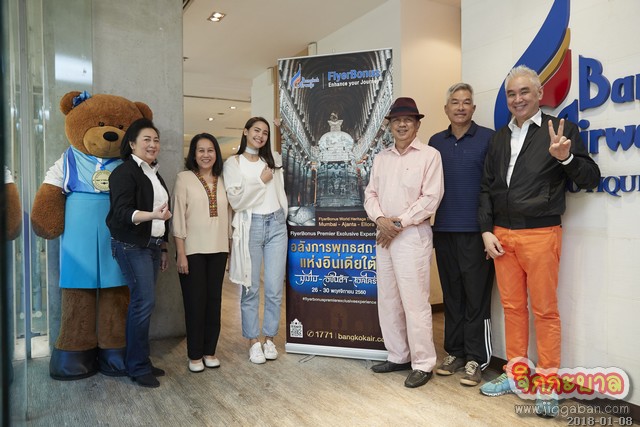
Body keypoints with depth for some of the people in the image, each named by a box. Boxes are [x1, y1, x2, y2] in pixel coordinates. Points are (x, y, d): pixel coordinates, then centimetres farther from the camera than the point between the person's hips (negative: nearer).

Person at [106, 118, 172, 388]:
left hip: (153, 245, 7)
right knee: (144, 302, -10)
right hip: (132, 246, -7)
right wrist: (153, 215, -34)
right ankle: (138, 368, 2)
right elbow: (122, 212, -18)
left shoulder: (154, 174, 17)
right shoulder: (125, 172, -8)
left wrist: (163, 248, 19)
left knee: (142, 303, 8)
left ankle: (140, 362, 17)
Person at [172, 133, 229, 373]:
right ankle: (195, 355, 17)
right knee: (195, 301, 3)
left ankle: (210, 351, 22)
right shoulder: (184, 178, -3)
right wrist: (180, 253, -11)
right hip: (193, 251, -4)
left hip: (218, 250, 4)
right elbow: (178, 217, -7)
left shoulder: (222, 180, 9)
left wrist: (228, 250, 10)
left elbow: (226, 215, 12)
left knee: (214, 300, 9)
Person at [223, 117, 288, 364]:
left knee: (275, 288, 3)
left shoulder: (273, 160, 14)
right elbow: (236, 200, -8)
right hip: (250, 227, -3)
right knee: (251, 288, 3)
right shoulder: (233, 163, 2)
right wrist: (260, 181, -7)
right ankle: (253, 340, 17)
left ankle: (269, 338, 18)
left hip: (276, 226, 3)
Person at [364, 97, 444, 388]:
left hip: (412, 235, -6)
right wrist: (379, 219, -8)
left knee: (415, 301, -5)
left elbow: (431, 198, -10)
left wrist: (399, 223, -12)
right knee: (387, 300, 11)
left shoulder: (429, 155, -3)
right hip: (384, 235, 6)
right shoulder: (381, 158, 15)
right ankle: (398, 356, 25)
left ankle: (423, 364, 9)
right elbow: (371, 193, 11)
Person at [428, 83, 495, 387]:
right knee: (451, 295, 12)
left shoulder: (488, 139, 0)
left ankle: (476, 360, 13)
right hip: (444, 231, 4)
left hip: (475, 231, -4)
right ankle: (454, 353, 25)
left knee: (476, 297, 1)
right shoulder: (436, 142, 12)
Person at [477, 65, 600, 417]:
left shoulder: (561, 130, -1)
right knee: (512, 307, 12)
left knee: (545, 310, 3)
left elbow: (590, 180, -3)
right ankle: (515, 373, 26)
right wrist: (487, 231, 6)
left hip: (540, 234, -4)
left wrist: (566, 158, -22)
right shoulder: (499, 137, 13)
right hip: (502, 235, 5)